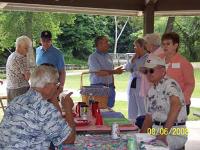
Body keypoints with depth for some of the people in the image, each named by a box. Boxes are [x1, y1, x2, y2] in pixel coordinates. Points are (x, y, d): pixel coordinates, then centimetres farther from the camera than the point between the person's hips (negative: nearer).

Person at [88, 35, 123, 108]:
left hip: (110, 87, 6)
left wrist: (113, 86, 14)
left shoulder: (108, 56, 14)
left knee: (109, 108, 7)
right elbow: (99, 73, -18)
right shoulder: (93, 57, -7)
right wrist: (115, 71, -16)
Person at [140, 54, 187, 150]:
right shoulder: (151, 91, 14)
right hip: (156, 131, 8)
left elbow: (176, 105, -30)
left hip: (175, 134, -7)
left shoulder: (170, 84, -13)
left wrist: (164, 133, -32)